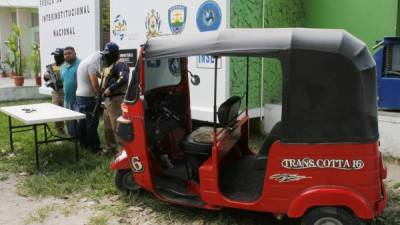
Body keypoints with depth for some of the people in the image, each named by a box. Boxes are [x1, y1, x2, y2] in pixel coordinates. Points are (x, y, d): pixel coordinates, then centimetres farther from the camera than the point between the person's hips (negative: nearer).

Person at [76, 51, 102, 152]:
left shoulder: (83, 61, 15)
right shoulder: (92, 64, -16)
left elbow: (96, 74, 23)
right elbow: (95, 84, -21)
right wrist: (100, 95, -8)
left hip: (80, 96, 10)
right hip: (88, 98, -10)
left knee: (82, 121, 15)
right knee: (92, 123, -3)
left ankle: (84, 143, 24)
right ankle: (94, 146, 2)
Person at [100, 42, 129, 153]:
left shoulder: (119, 65, -14)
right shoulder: (108, 66, 19)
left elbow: (124, 78, -31)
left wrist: (111, 89, -27)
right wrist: (103, 91, 16)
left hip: (116, 100, -11)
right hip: (108, 100, 11)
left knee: (117, 126, -10)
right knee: (108, 125, 19)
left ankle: (121, 150, -5)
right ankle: (110, 147, 31)